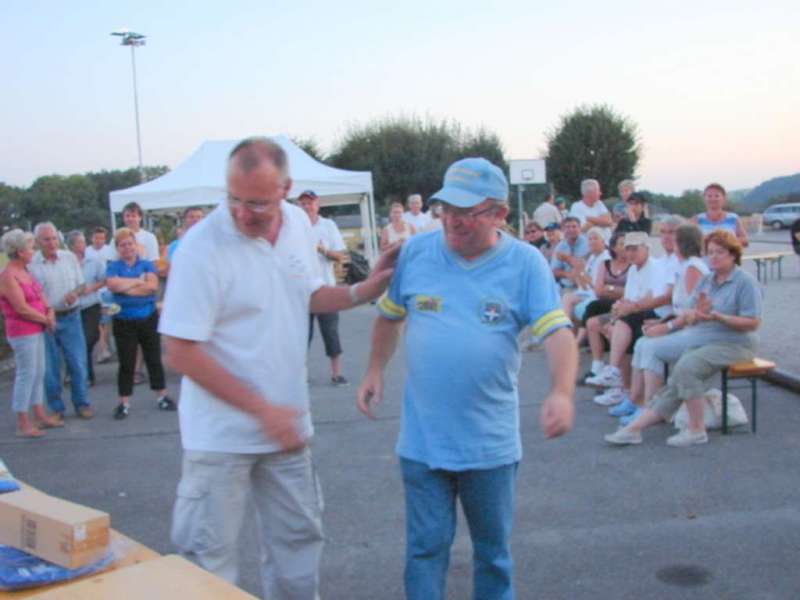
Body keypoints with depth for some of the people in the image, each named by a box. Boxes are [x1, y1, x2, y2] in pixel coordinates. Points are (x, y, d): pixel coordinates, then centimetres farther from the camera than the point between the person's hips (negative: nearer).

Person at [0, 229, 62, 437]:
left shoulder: (24, 271, 9)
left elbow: (39, 295, 13)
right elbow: (22, 308, -21)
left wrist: (50, 311, -5)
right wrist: (46, 320, -9)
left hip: (36, 330, 9)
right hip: (22, 333, -9)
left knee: (38, 373, 14)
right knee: (26, 375, -4)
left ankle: (40, 416, 24)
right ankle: (23, 424, 3)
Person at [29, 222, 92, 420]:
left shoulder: (69, 257, 2)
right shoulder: (31, 264, -7)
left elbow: (81, 284, 10)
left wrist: (75, 292, -12)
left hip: (70, 317, 2)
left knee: (78, 362, 4)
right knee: (50, 367, 5)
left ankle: (82, 404, 17)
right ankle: (56, 408, 18)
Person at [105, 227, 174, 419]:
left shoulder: (147, 264, 4)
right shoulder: (113, 267, 2)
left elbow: (153, 286, -14)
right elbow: (112, 284, -19)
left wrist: (126, 288, -13)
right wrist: (139, 281, -12)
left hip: (148, 319, 1)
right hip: (124, 322, -1)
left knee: (154, 359, 9)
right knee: (126, 363, 4)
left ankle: (162, 396, 20)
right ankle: (124, 403, 11)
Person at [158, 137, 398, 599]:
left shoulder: (299, 223, -1)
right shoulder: (202, 248, -20)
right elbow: (181, 353, -19)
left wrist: (361, 292, -2)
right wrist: (261, 409, -20)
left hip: (287, 425, 6)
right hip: (222, 434, -6)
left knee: (298, 539, 19)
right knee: (209, 554, 4)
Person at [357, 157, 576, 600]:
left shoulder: (525, 263, -9)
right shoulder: (415, 252, -2)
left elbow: (558, 332, -15)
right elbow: (390, 315, 13)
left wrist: (562, 391, -30)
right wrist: (375, 370, 9)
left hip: (490, 442, -1)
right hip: (422, 440, 1)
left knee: (493, 547, 18)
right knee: (425, 546, 11)